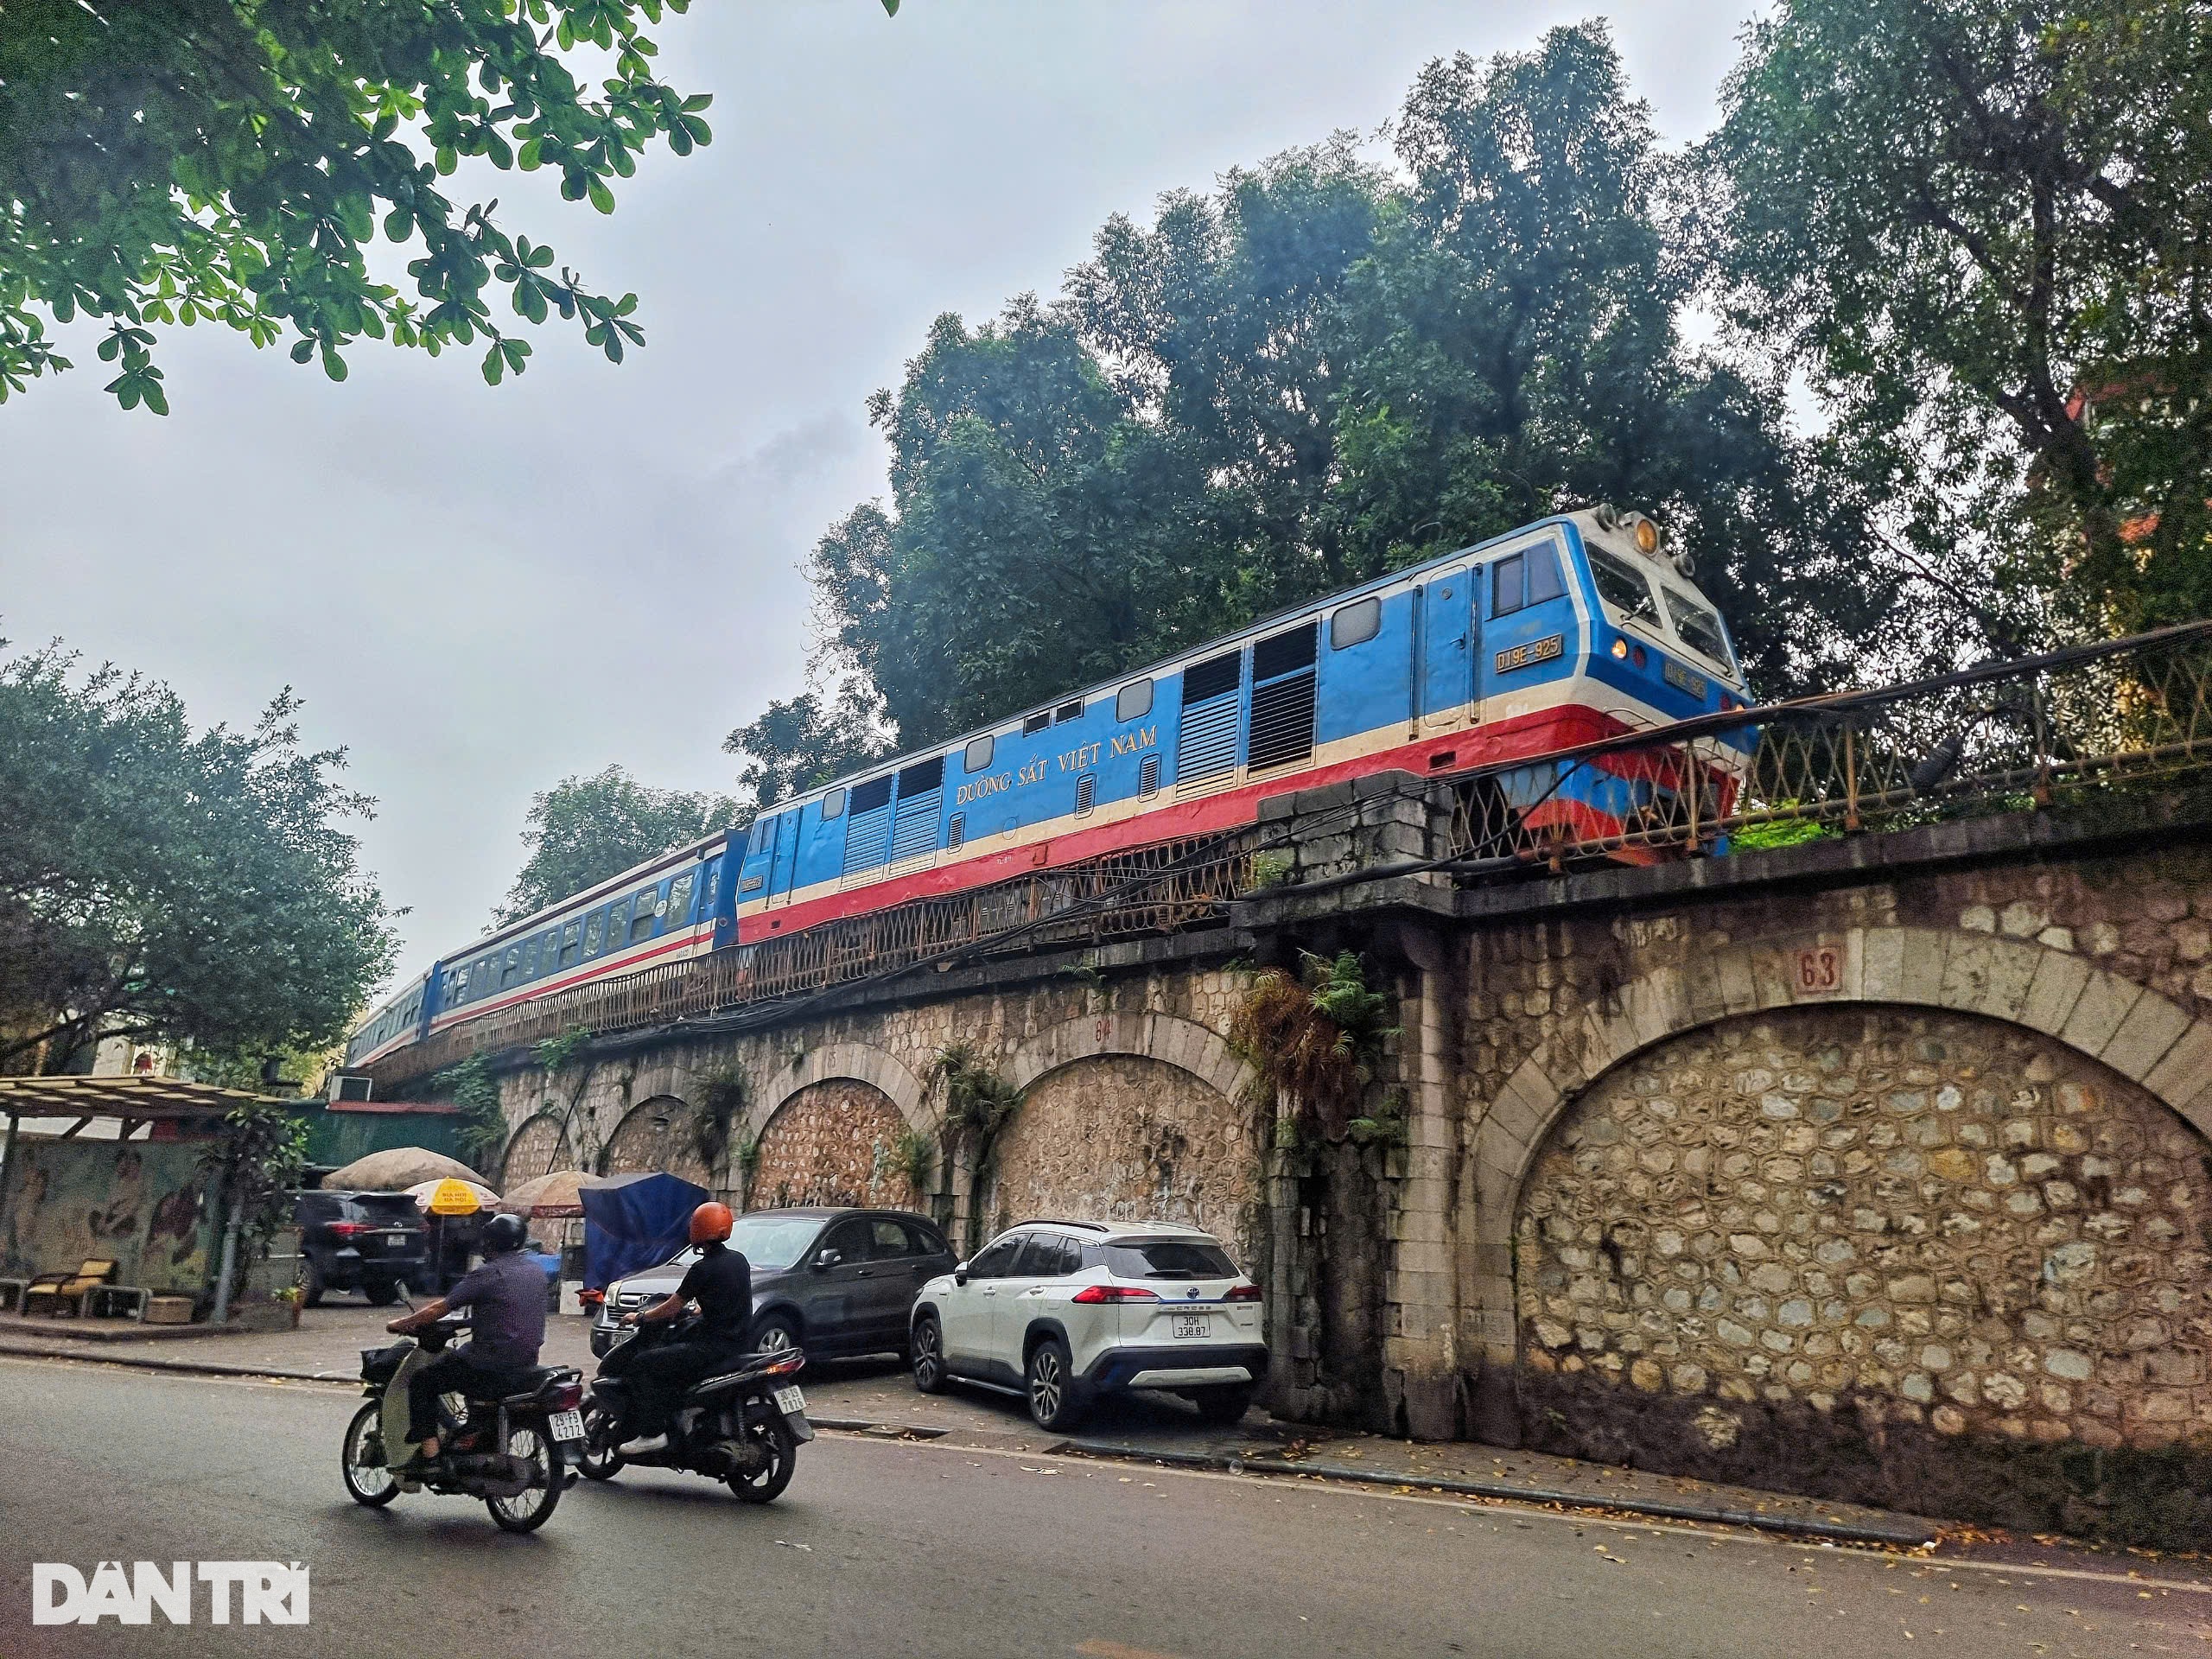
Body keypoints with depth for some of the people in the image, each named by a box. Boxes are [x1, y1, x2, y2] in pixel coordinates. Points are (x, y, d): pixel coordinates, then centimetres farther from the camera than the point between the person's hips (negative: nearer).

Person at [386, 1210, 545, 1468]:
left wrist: (403, 1323, 5)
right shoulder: (535, 1271, 10)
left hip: (492, 1364, -8)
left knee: (420, 1383, 6)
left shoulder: (487, 1273, -11)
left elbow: (441, 1308, -9)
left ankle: (429, 1452, -1)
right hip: (527, 1362, 8)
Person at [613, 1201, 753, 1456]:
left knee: (641, 1365, -2)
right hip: (739, 1346, 9)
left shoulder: (704, 1268, -14)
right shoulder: (739, 1260, 9)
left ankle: (652, 1432, -8)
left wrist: (639, 1317, 9)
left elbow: (672, 1308, -6)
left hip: (712, 1346, -9)